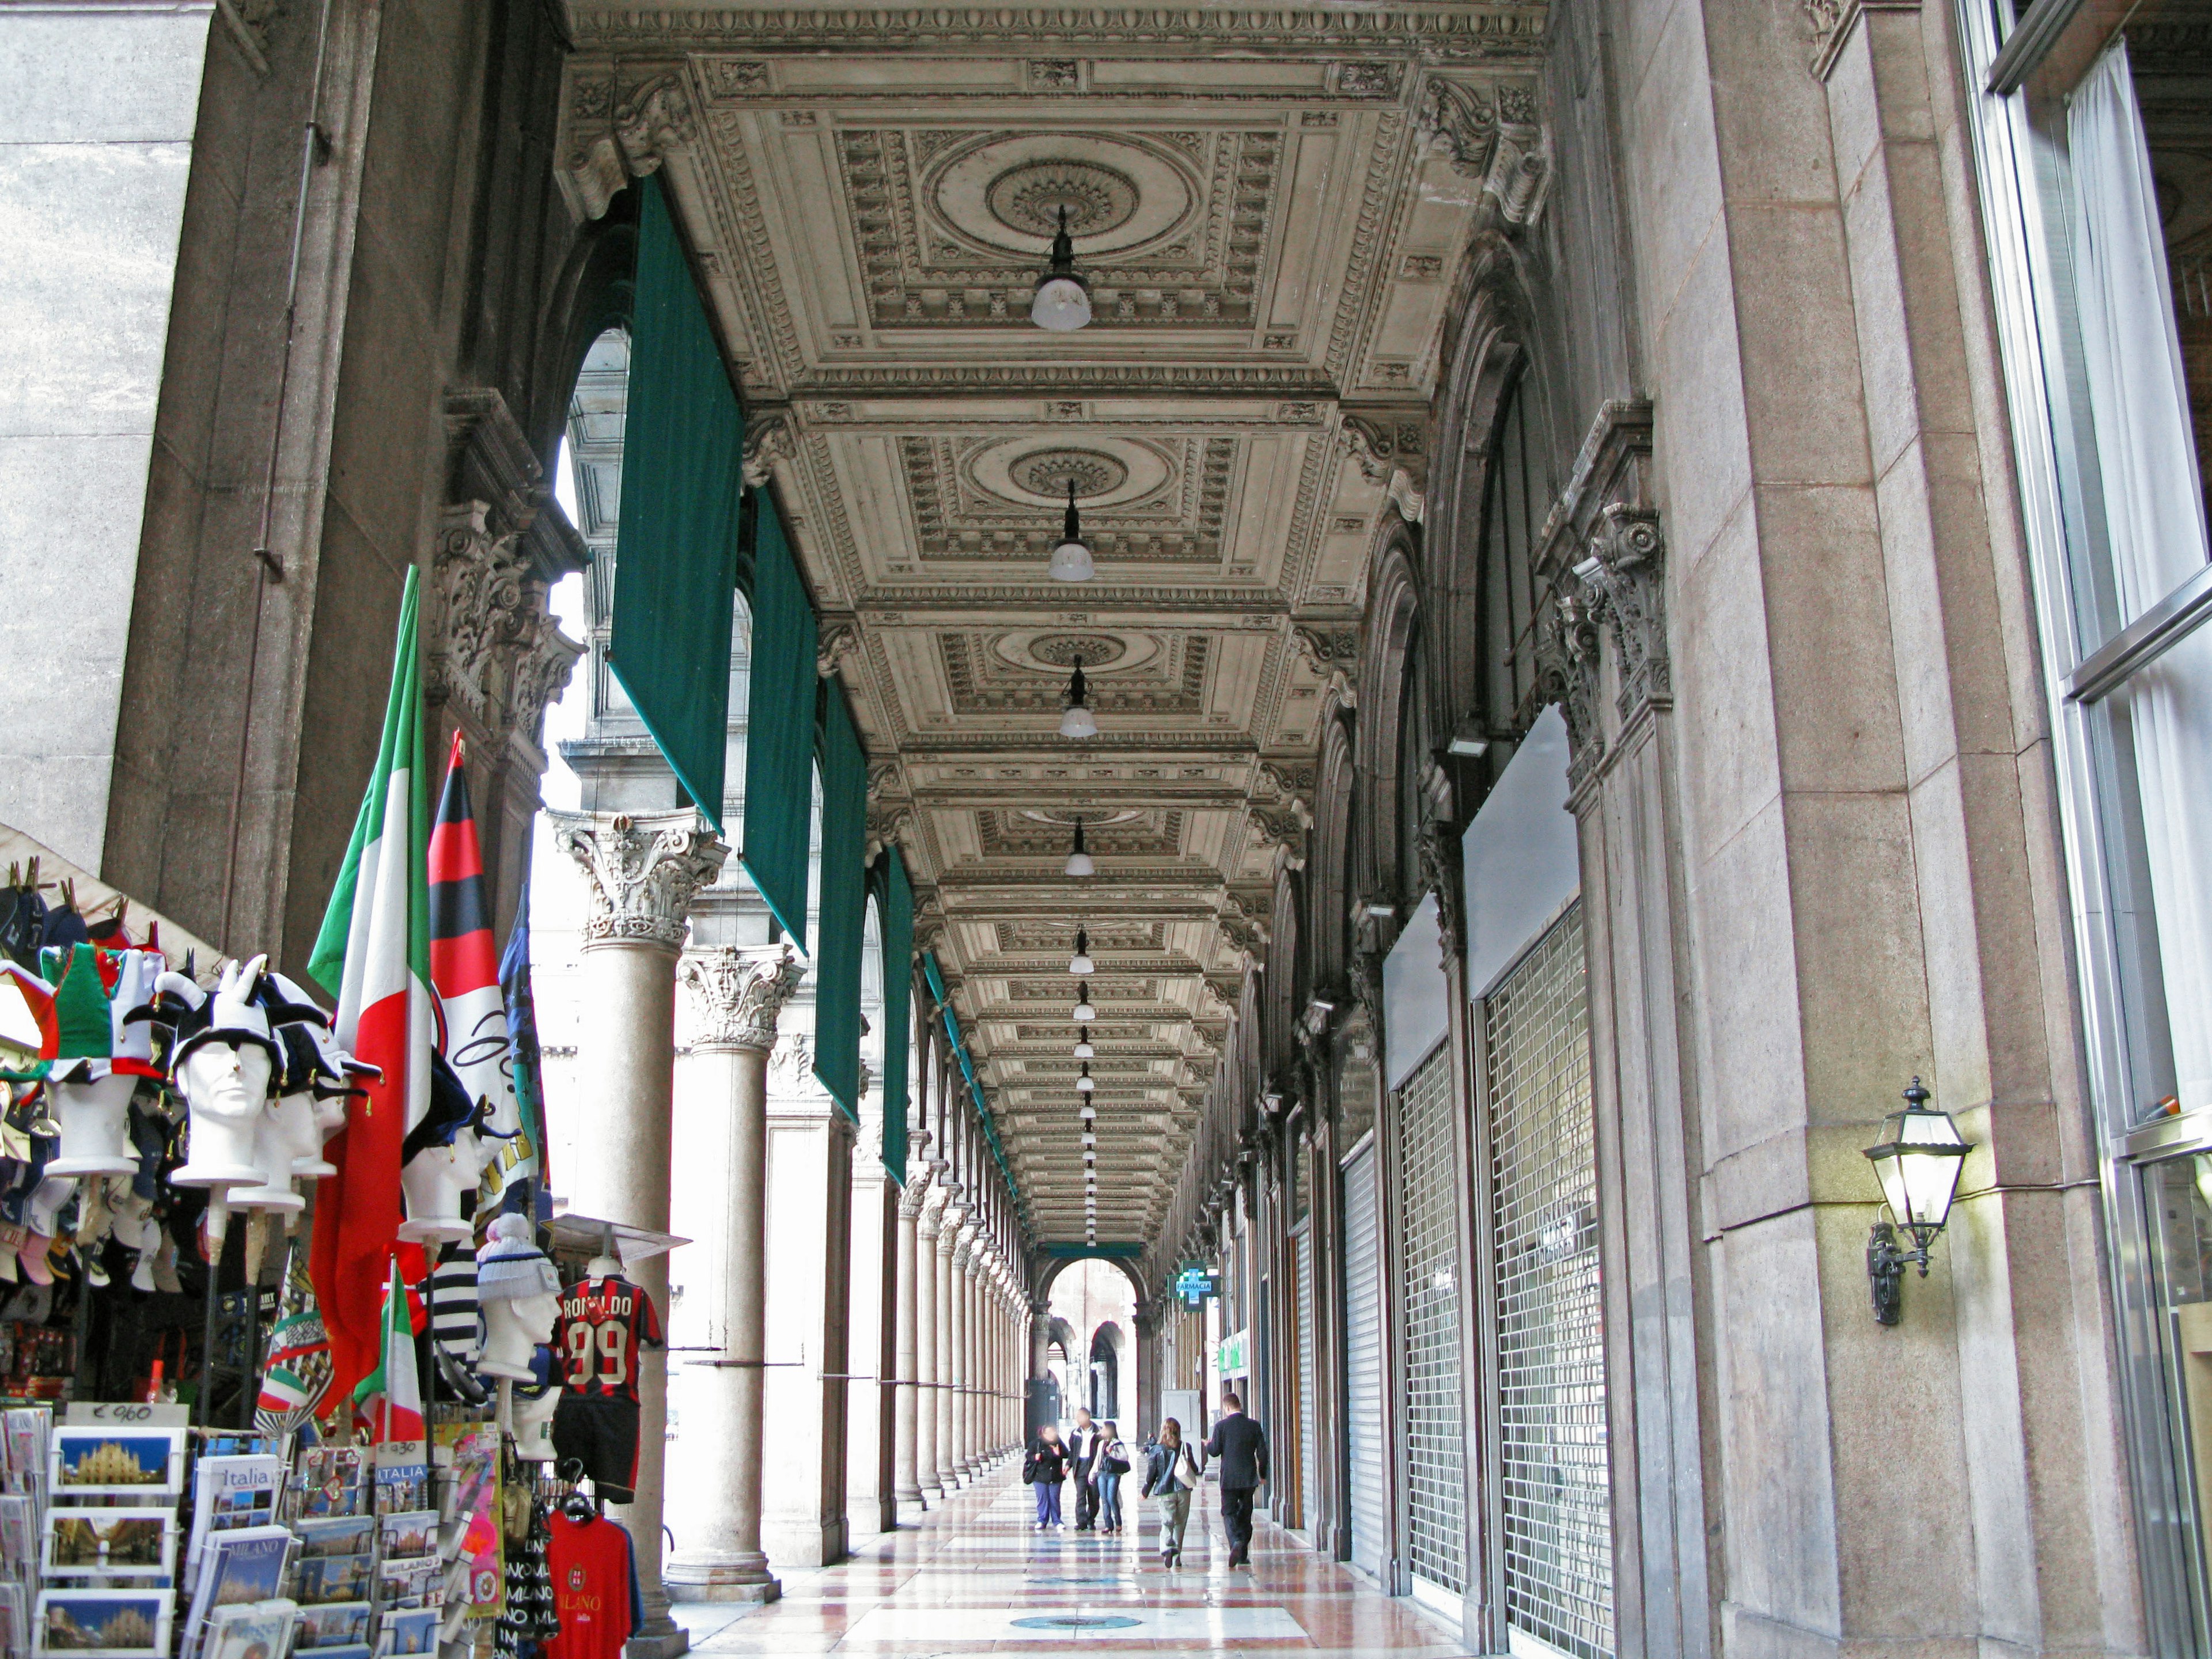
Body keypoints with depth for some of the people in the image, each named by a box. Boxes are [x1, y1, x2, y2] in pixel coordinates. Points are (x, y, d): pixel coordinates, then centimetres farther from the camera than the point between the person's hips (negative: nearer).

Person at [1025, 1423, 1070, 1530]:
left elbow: (1067, 1454, 3)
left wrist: (1059, 1453, -16)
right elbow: (1029, 1456, 0)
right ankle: (1042, 1521, 9)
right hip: (1040, 1476, -1)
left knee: (1054, 1499, 4)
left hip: (1055, 1477, 1)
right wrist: (1035, 1457, -21)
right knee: (1042, 1499, 0)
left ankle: (1057, 1521, 14)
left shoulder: (1059, 1443, 4)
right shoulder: (1036, 1444, -1)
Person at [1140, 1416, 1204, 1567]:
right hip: (1183, 1491, 2)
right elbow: (1194, 1470, 6)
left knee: (1167, 1522, -2)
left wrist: (1146, 1492, 9)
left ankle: (1168, 1549, -25)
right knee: (1180, 1523, 14)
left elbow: (1151, 1474, -3)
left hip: (1165, 1492, -2)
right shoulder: (1185, 1448, 0)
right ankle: (1177, 1554, 15)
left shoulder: (1156, 1450, -5)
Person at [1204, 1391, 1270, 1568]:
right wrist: (1262, 1475, 14)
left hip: (1229, 1479, -3)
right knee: (1245, 1515, 13)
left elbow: (1215, 1452, -5)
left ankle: (1236, 1542, -24)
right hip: (1249, 1479, 3)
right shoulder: (1254, 1426, 1)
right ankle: (1243, 1555, 15)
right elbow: (1262, 1453, 2)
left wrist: (1208, 1445, 17)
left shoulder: (1221, 1426, -7)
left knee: (1229, 1513, 2)